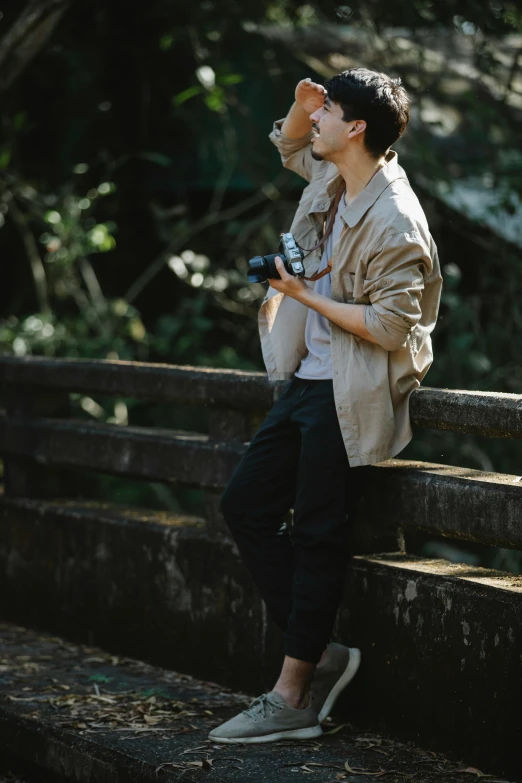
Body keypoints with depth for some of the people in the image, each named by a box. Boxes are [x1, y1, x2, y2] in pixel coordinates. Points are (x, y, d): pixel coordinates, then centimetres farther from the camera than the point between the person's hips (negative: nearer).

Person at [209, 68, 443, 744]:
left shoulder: (394, 221, -20)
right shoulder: (331, 178, 6)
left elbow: (392, 326, -22)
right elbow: (290, 145, 28)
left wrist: (306, 296, -16)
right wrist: (301, 106, 6)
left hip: (352, 396, -10)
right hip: (308, 380, 10)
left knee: (317, 537, -5)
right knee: (245, 505, 10)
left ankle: (292, 699, 3)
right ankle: (319, 653, 13)